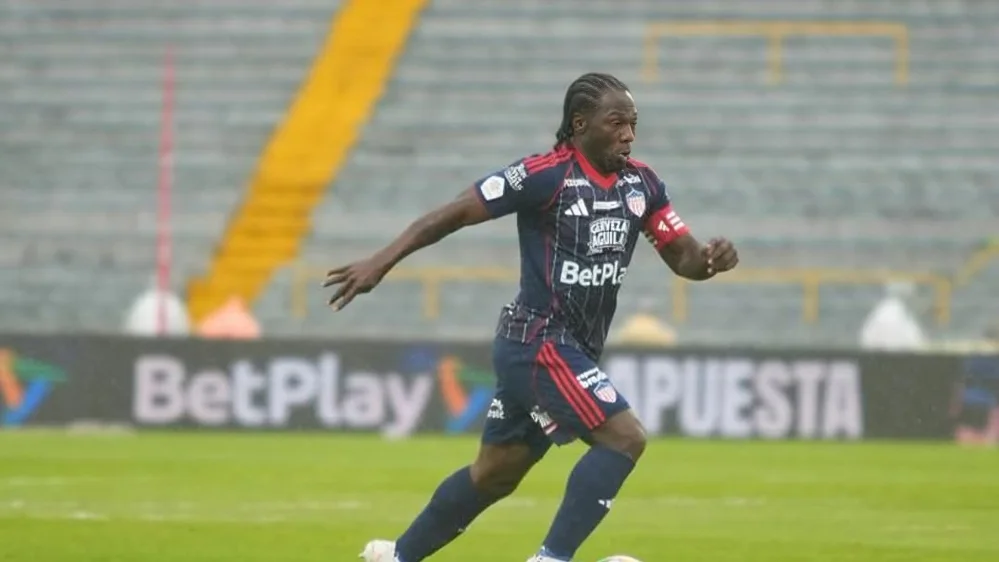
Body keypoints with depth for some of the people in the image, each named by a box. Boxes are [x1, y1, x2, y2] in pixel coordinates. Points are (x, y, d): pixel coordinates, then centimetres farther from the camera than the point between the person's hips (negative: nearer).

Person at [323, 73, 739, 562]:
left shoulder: (640, 183, 5)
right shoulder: (546, 175, -15)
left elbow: (682, 257, 9)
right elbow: (455, 214, -14)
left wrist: (710, 260, -15)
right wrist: (381, 263, -20)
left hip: (575, 351, 8)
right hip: (538, 342, -8)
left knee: (494, 475, 17)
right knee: (625, 436, -20)